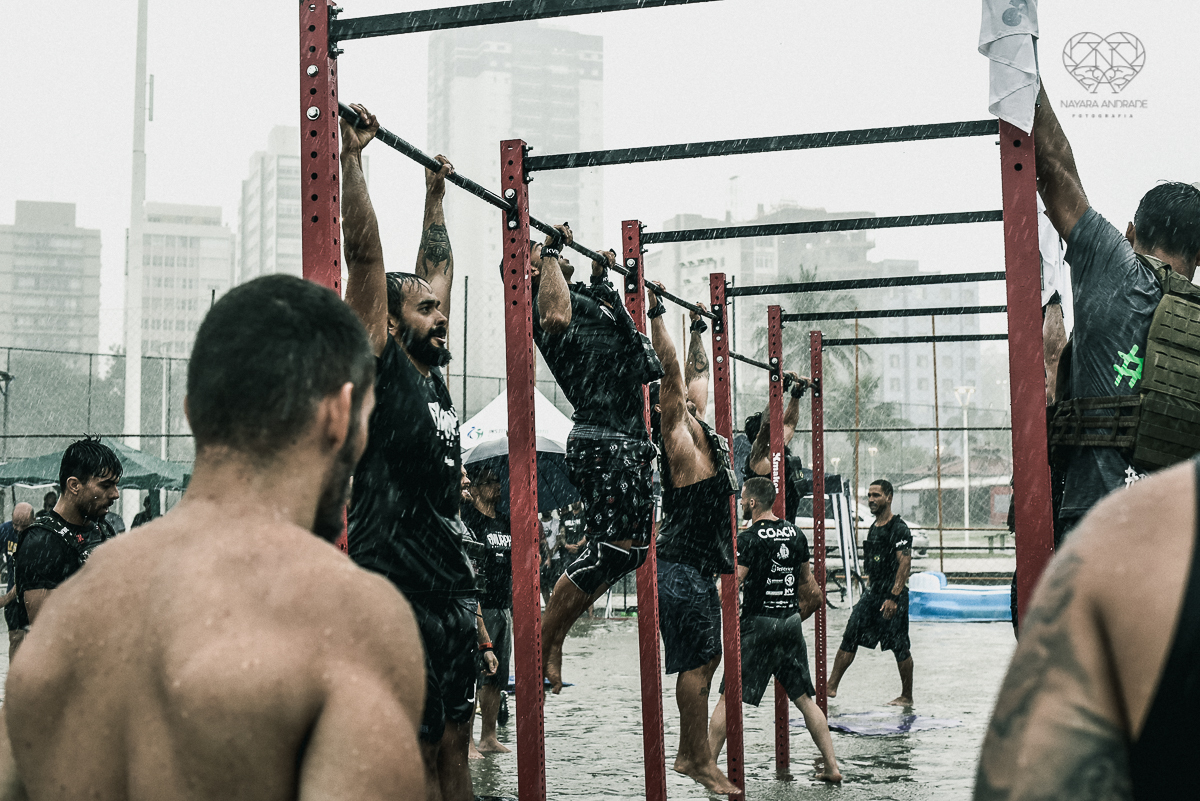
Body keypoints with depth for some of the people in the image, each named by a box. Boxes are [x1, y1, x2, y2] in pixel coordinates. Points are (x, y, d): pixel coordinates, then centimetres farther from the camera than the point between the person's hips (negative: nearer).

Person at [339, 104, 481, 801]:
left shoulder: (434, 378, 13)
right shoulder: (385, 371, -7)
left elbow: (436, 270, 24)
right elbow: (366, 255, -13)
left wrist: (436, 196, 31)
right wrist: (351, 152, -14)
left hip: (452, 595, 8)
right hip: (399, 593, -8)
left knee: (454, 743, 14)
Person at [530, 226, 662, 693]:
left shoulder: (585, 299, 26)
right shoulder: (545, 298, -4)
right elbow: (556, 317, -28)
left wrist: (602, 277, 41)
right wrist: (551, 250, -16)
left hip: (630, 443, 10)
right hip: (603, 441, -10)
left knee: (631, 547, 11)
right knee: (612, 548, -15)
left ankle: (554, 637, 17)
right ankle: (542, 647, -5)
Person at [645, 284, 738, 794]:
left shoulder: (704, 437, 14)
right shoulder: (678, 435, -10)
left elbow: (693, 370, 28)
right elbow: (671, 368, -19)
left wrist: (698, 329, 32)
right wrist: (654, 311, -17)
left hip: (699, 568, 10)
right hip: (681, 566, -10)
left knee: (706, 660, 13)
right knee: (695, 664, -6)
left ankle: (688, 754, 21)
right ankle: (700, 763, 0)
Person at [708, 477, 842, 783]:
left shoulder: (748, 539, -12)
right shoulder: (796, 534, 8)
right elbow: (807, 580, 18)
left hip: (758, 623, -6)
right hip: (791, 622, 6)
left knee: (728, 698, 1)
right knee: (804, 698, 13)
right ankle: (832, 767, 12)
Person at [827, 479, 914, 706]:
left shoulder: (899, 529, -13)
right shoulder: (873, 528, 13)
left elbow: (905, 564, -20)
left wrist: (893, 597, -25)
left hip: (893, 595, -8)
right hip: (871, 593, 8)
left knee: (900, 647, 1)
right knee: (850, 638, 2)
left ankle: (907, 697, 13)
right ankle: (832, 686, 5)